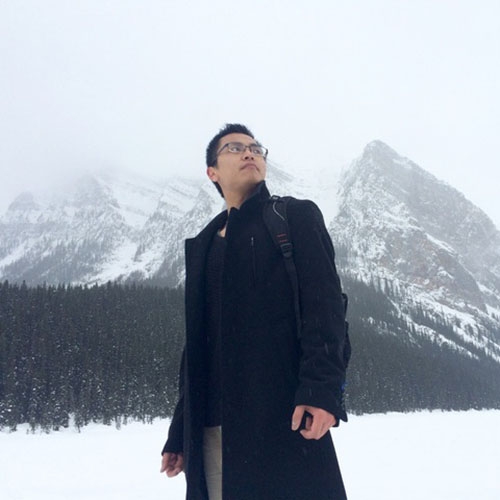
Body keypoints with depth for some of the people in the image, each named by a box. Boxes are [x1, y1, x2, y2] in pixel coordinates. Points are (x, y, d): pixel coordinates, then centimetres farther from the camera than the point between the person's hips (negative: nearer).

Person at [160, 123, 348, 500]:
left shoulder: (296, 217, 8)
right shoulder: (203, 246, 21)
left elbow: (325, 301, -6)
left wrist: (321, 388, -20)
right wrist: (179, 433, 16)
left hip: (283, 414, -4)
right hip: (214, 427, 5)